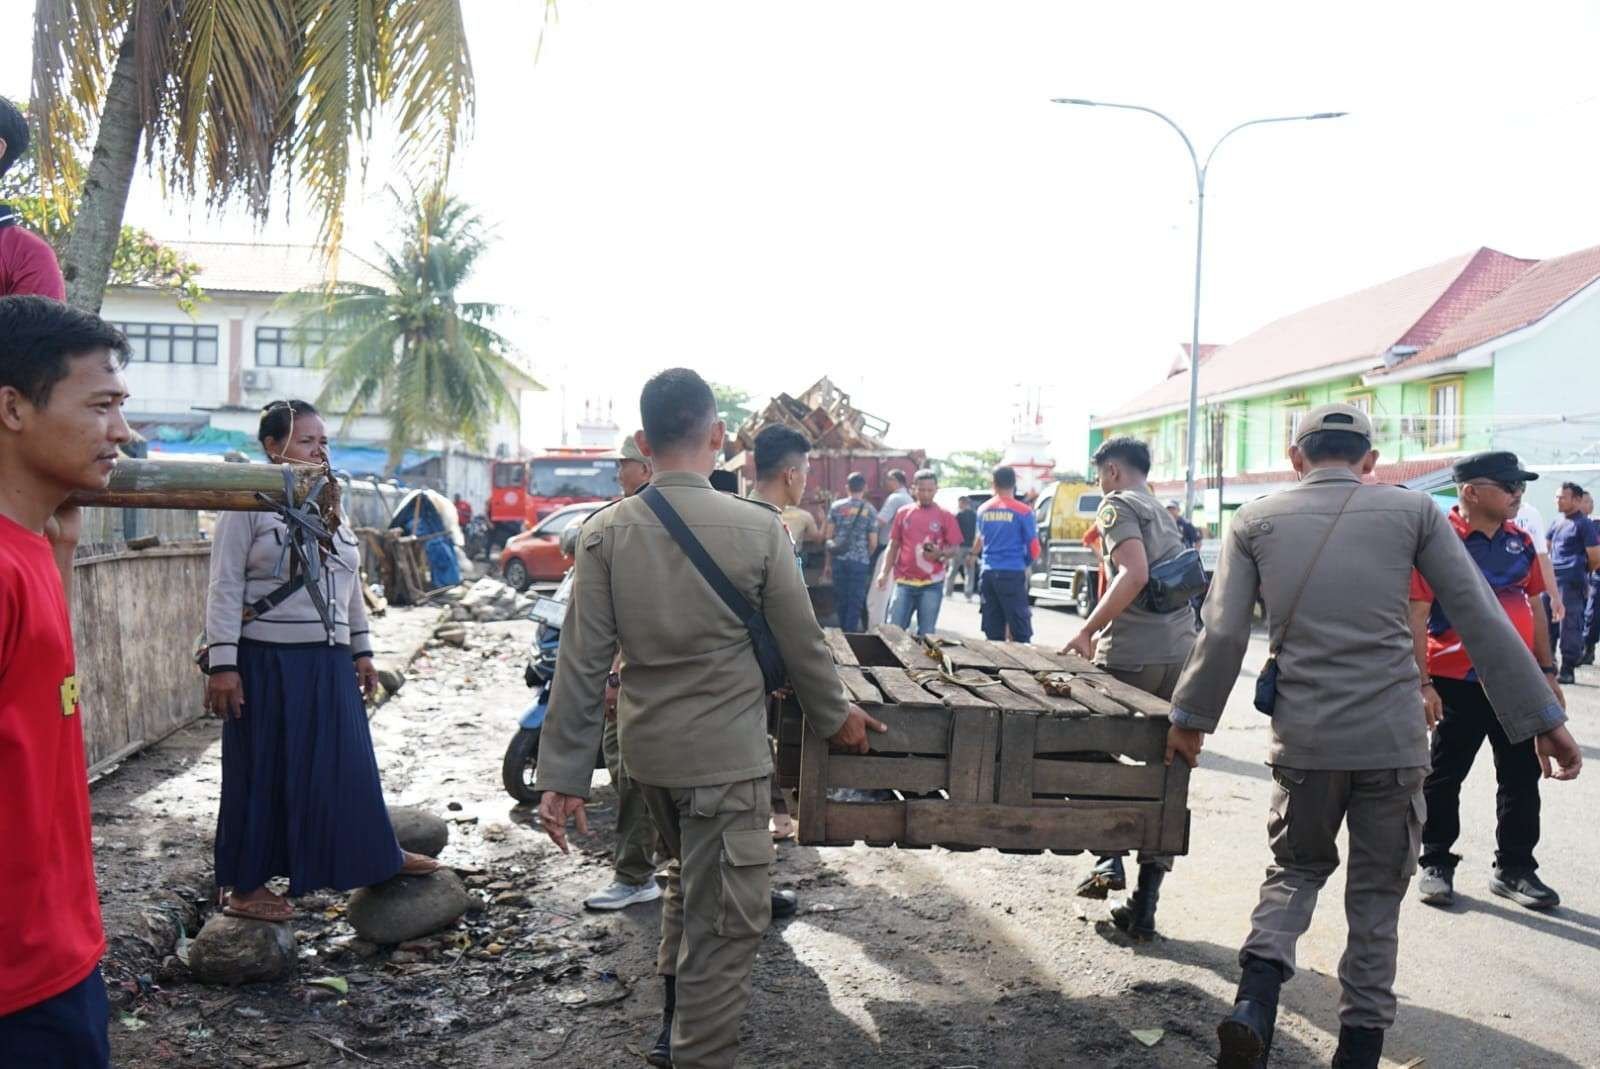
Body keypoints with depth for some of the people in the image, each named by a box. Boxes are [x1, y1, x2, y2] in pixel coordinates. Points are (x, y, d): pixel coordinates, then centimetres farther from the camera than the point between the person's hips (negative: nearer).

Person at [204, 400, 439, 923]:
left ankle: (377, 855, 26)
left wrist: (361, 650, 16)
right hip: (267, 663, -6)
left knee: (347, 762, 12)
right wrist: (222, 664, -16)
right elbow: (225, 588, -10)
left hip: (328, 663, 6)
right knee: (263, 769, 2)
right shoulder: (250, 505, -7)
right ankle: (244, 885, 15)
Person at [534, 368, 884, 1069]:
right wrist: (835, 717, 12)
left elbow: (581, 663, -7)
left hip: (646, 750, 5)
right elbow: (801, 645, -5)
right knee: (725, 925, 8)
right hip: (725, 755, -5)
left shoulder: (606, 531, -7)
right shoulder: (757, 528, -15)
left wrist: (563, 775, -2)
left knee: (688, 880, 28)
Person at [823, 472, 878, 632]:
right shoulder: (870, 510, -1)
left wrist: (828, 563, 12)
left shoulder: (836, 507, 3)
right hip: (860, 562, -2)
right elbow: (873, 543, 0)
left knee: (842, 600, 13)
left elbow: (828, 537, 4)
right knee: (855, 602, 3)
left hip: (839, 560, 3)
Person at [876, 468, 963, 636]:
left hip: (932, 584, -1)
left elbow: (954, 547, 3)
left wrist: (940, 554, -19)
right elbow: (893, 546, 10)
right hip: (904, 582, 1)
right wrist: (884, 572, 0)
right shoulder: (903, 513, 6)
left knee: (926, 633, 5)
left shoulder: (945, 516, 1)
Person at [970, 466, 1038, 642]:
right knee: (1020, 631, -3)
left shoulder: (983, 510, 7)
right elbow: (1033, 550, -4)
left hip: (988, 573, 5)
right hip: (1012, 574, -5)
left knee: (993, 633, 9)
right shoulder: (1023, 512, -6)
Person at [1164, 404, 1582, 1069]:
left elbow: (1223, 633, 0)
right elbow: (1481, 619, 0)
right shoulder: (1414, 510, 4)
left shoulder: (1256, 521, 4)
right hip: (1393, 738, -1)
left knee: (1297, 867, 21)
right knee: (1376, 894, 15)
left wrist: (1191, 717, 11)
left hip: (1303, 738, 1)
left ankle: (1255, 1000, 0)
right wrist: (1543, 719, 5)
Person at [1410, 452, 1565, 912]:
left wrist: (1547, 672, 14)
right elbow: (1417, 616, -13)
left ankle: (1515, 869, 25)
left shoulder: (1520, 541, 8)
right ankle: (1436, 864, 21)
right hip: (1458, 684, -6)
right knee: (1444, 776, 6)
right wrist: (1422, 684, -16)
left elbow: (1534, 608, 16)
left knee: (1522, 776, 12)